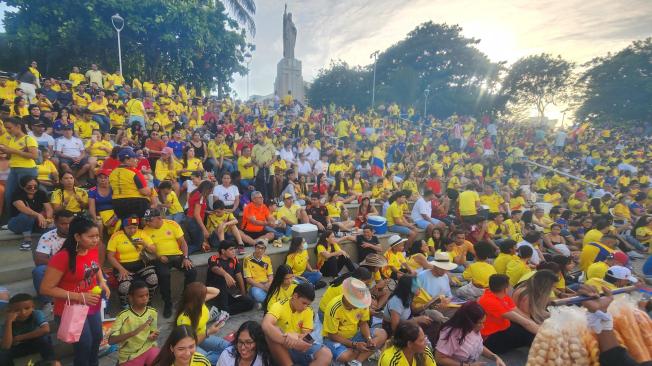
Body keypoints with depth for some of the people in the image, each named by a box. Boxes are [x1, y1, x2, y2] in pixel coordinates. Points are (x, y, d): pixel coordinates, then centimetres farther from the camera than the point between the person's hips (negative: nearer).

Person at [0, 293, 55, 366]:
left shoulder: (37, 314, -25)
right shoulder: (9, 323, -17)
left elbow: (45, 330, -42)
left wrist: (20, 337, -30)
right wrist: (8, 322, -33)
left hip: (39, 343, -3)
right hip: (19, 347, 3)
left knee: (42, 339, -33)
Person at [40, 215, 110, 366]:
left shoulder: (93, 250, -8)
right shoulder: (62, 257, -27)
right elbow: (46, 289, -21)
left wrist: (102, 282, -1)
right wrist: (79, 297, -25)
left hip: (93, 306, 6)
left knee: (97, 339, 20)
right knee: (84, 344, 3)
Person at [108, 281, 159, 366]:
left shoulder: (152, 312, -1)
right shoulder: (123, 316, -11)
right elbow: (111, 340, -18)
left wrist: (153, 336, -11)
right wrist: (133, 332, -30)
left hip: (148, 348, 3)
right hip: (130, 355, -2)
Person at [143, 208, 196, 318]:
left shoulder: (172, 224, -3)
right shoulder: (146, 230, 0)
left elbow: (183, 242, -1)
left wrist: (185, 258, -13)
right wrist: (158, 257, -14)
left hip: (177, 255, 0)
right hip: (160, 258, 0)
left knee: (192, 272, -22)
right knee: (163, 275, -32)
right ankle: (167, 304, -8)